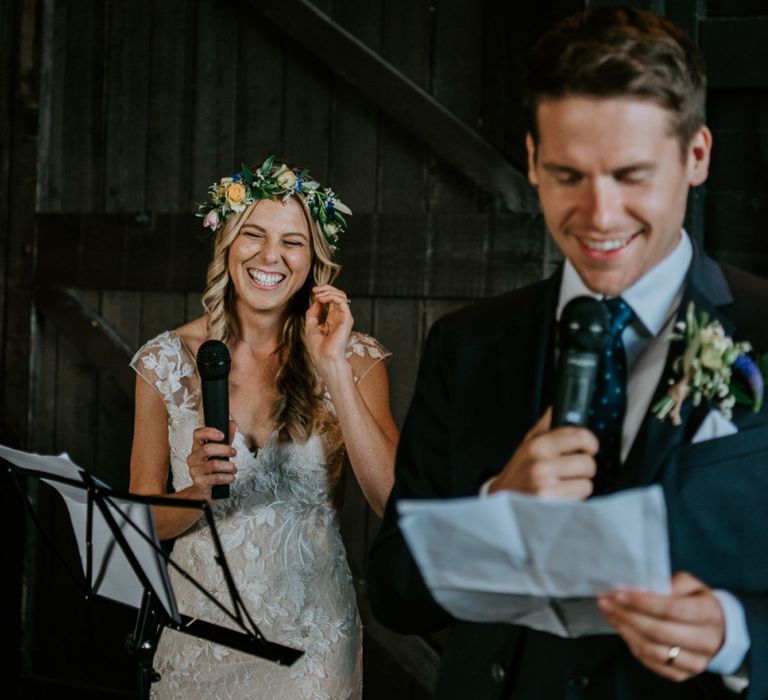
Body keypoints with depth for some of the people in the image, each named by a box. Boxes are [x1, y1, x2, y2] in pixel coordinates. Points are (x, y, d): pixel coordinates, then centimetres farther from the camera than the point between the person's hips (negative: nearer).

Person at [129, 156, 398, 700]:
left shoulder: (355, 358, -6)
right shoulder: (166, 360, -4)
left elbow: (394, 501, -18)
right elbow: (142, 521, 1)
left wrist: (335, 369, -22)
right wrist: (198, 494, -20)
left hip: (309, 631, -1)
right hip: (200, 624, 1)